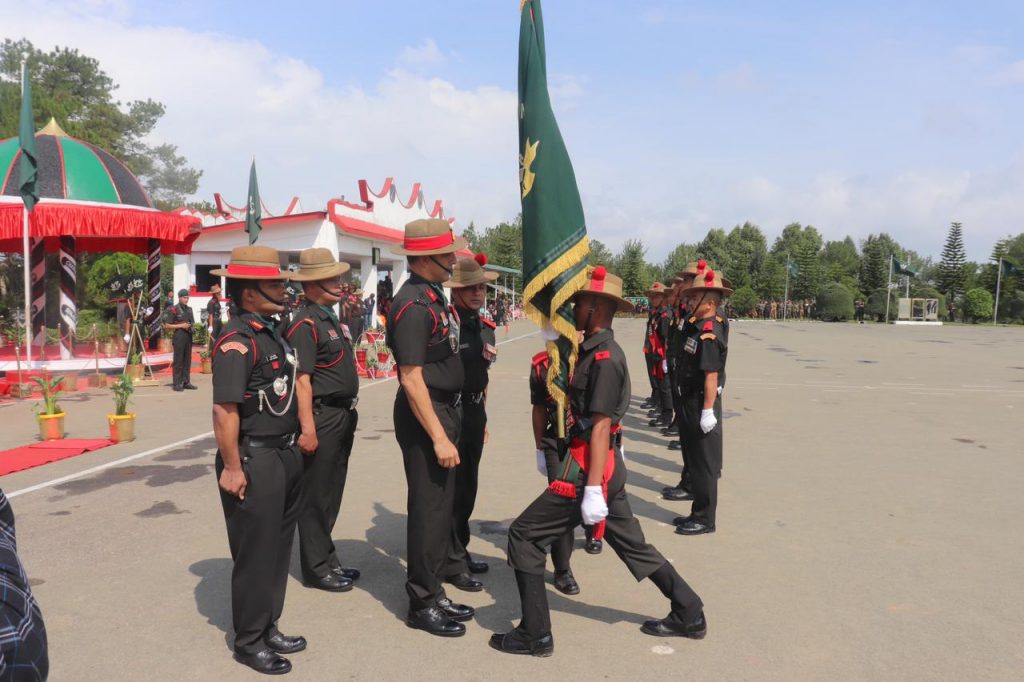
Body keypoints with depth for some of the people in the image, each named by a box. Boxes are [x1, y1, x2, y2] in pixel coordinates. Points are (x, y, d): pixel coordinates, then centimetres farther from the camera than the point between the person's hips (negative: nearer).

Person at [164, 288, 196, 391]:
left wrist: (190, 326, 7)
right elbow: (167, 325, -7)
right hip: (179, 337, -6)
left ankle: (186, 382, 16)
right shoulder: (173, 310, -5)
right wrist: (181, 326, -12)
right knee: (178, 361, -3)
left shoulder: (189, 309, 15)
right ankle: (177, 384, 0)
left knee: (187, 360, 9)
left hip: (188, 336, 6)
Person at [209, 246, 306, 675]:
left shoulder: (270, 332, 10)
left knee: (278, 548, 19)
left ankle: (268, 628, 35)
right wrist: (232, 468, -22)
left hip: (284, 455, 9)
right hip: (254, 460, -9)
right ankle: (249, 641, 22)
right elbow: (225, 409, -23)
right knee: (255, 554, 4)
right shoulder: (237, 341, -19)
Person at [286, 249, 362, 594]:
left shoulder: (332, 319, 14)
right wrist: (308, 428, -24)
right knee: (316, 496, 2)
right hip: (321, 416, -10)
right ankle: (316, 568, 15)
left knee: (331, 493, 18)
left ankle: (327, 560, 30)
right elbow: (302, 381, -21)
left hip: (343, 415, 10)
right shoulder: (305, 324, -15)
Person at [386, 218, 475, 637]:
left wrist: (448, 425, 17)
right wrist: (438, 437, -22)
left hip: (445, 411, 10)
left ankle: (434, 593, 29)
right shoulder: (412, 305, -19)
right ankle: (422, 605, 14)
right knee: (428, 512, 0)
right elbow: (411, 378, -22)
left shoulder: (434, 295, 11)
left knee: (442, 508, 16)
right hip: (425, 416, -10)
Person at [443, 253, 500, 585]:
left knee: (468, 486, 16)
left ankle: (461, 550, 31)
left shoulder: (485, 326, 9)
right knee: (450, 487, 1)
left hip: (475, 412, 8)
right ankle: (452, 562, 13)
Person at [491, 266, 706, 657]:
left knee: (523, 536, -2)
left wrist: (593, 489, -23)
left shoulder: (604, 358, -17)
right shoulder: (594, 351, 12)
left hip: (589, 469, -10)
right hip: (608, 467, 10)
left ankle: (535, 635, 7)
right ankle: (689, 614, 30)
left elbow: (601, 427, -22)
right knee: (633, 545, 19)